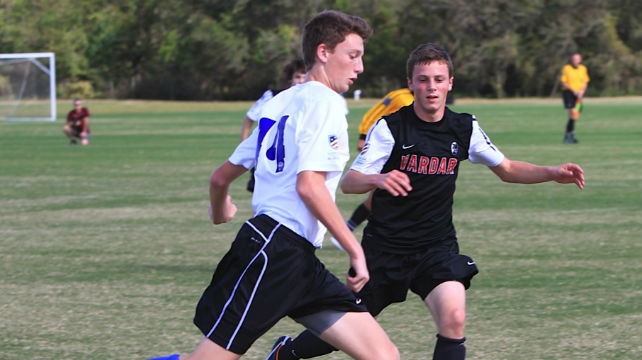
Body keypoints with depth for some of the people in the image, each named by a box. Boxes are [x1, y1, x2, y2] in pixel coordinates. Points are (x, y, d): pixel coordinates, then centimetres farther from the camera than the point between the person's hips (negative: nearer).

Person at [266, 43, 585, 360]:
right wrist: (378, 179, -42)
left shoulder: (465, 128, 0)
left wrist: (553, 173, -4)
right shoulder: (389, 127, -12)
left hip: (437, 247, 2)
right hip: (385, 247, -2)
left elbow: (507, 170, 13)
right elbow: (348, 183, -19)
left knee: (453, 318, -23)